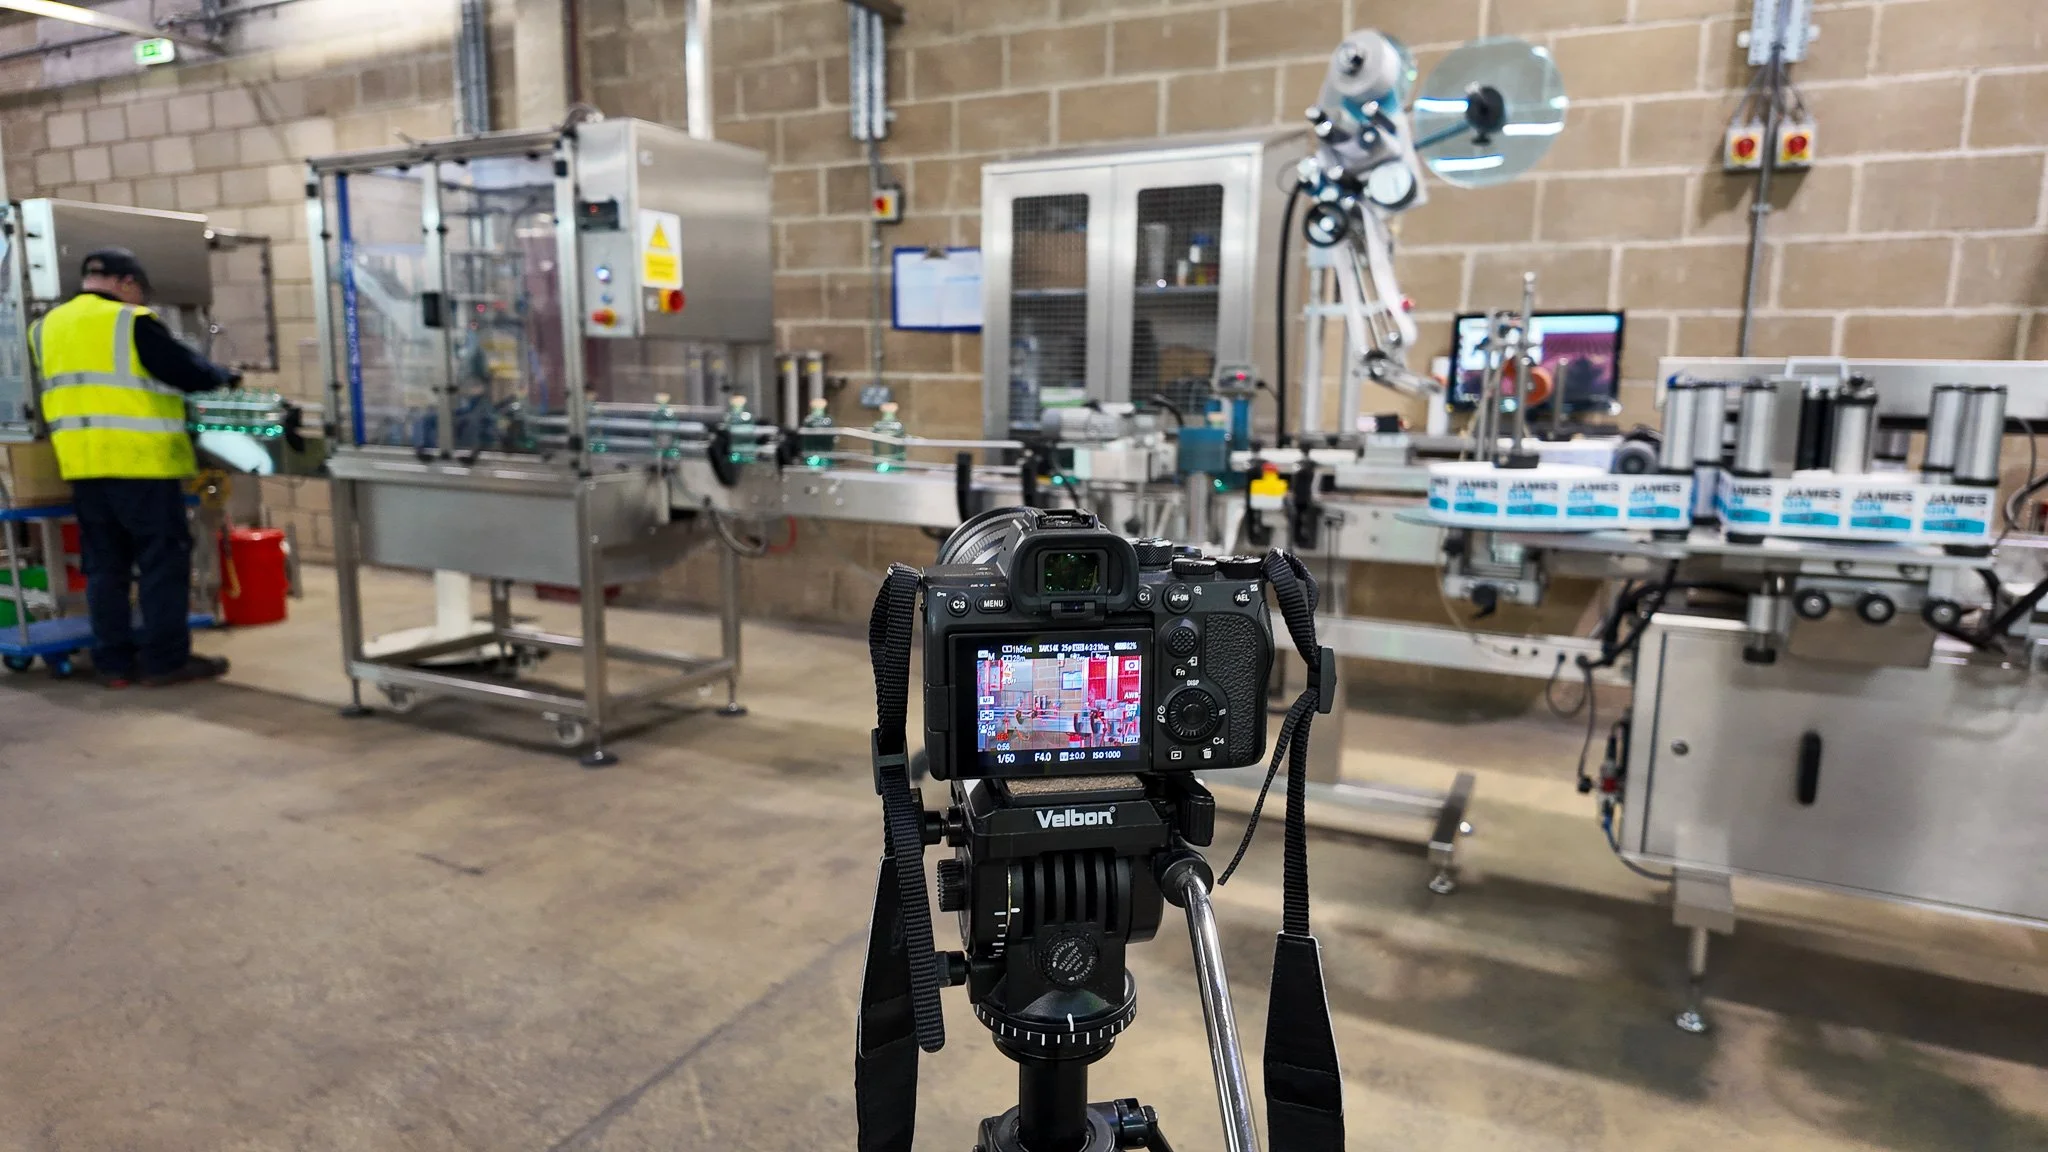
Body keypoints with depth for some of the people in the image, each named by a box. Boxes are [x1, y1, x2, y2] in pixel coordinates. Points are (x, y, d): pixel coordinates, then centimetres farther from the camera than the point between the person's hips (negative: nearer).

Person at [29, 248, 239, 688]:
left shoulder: (46, 328, 13)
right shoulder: (133, 323, -9)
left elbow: (65, 391, 22)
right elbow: (187, 371, -5)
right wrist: (223, 376, 14)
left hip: (82, 464, 7)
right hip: (140, 462, -7)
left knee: (104, 565, 11)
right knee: (163, 560, 0)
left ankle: (113, 662, 14)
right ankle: (165, 659, 1)